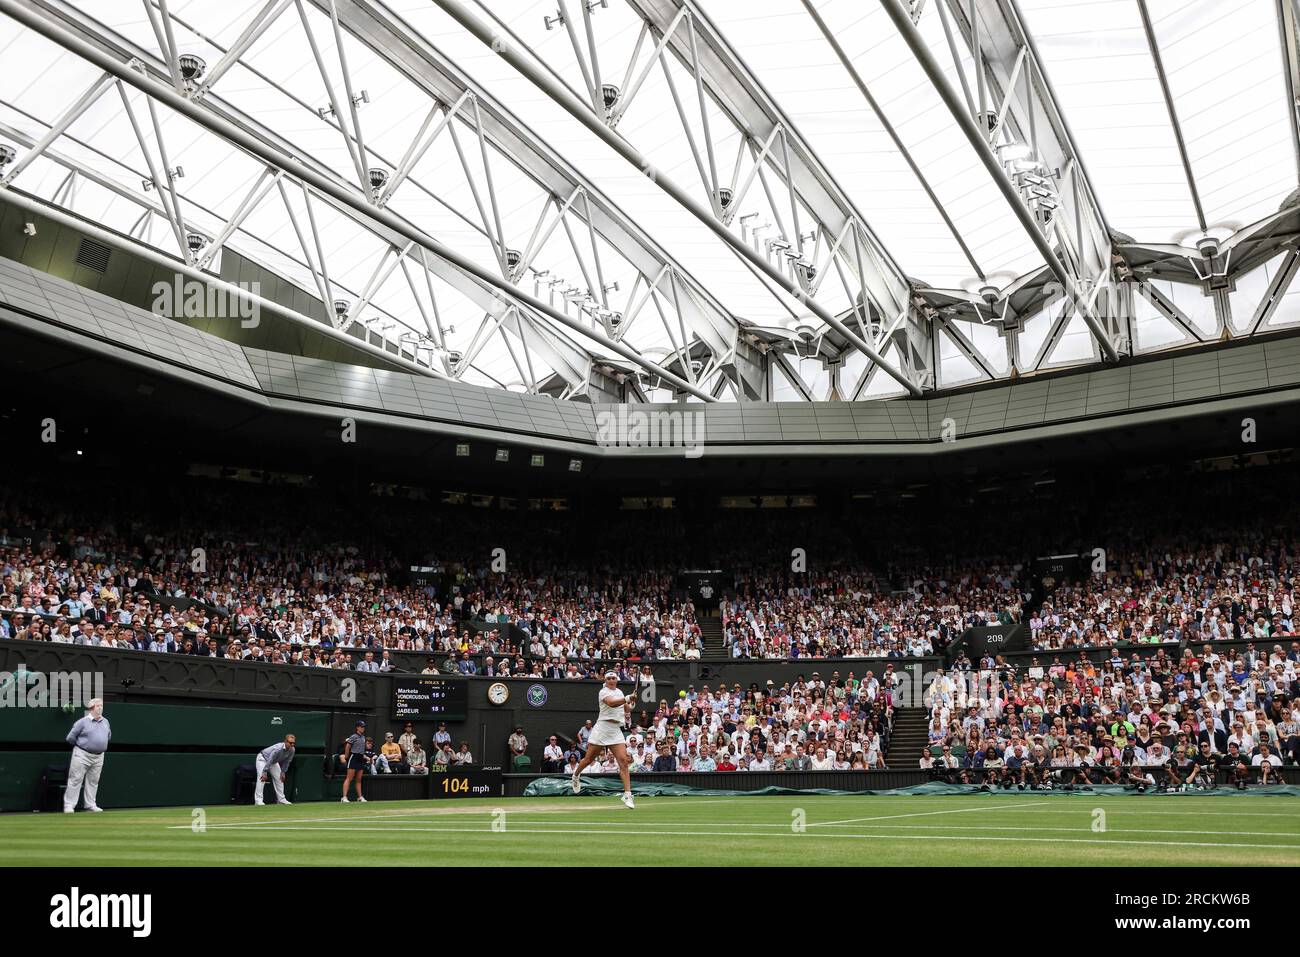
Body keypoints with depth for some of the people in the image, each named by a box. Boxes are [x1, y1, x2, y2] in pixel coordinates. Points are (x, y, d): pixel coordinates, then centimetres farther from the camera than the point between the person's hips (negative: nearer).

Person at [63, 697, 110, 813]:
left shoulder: (106, 722, 9)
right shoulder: (82, 722, -9)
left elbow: (109, 736, 25)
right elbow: (70, 738, -5)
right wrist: (81, 745, 6)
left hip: (99, 756, 6)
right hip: (82, 755, -6)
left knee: (93, 781, 11)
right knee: (75, 780, -4)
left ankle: (90, 805, 18)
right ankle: (69, 805, -2)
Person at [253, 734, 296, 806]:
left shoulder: (292, 750, -19)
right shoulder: (278, 748, -40)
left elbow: (286, 761, -3)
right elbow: (269, 760, -37)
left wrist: (283, 772, -3)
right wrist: (265, 772, -36)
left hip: (274, 762, 8)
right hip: (263, 759, -8)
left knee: (279, 778, 5)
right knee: (261, 778, -20)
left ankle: (281, 799, 11)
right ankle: (258, 800, -23)